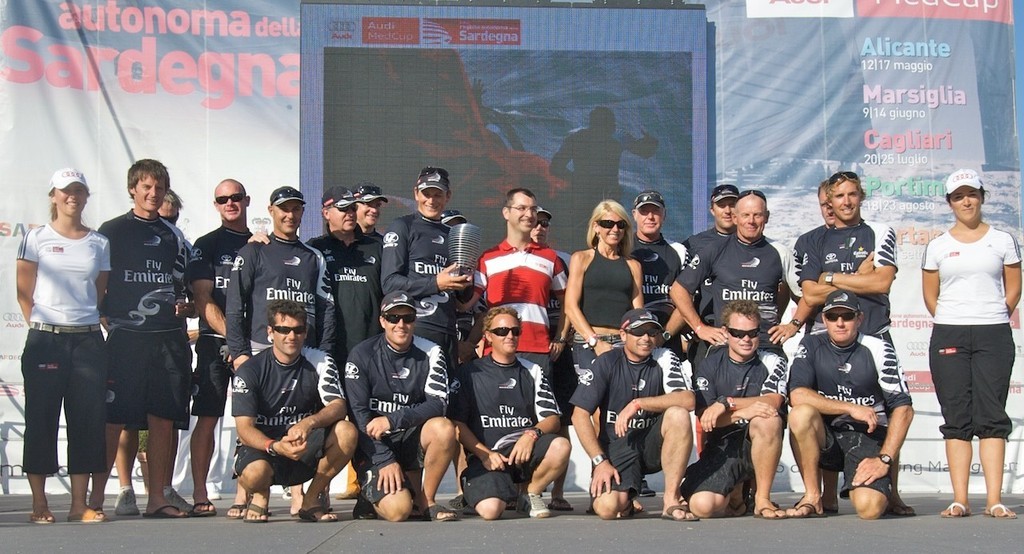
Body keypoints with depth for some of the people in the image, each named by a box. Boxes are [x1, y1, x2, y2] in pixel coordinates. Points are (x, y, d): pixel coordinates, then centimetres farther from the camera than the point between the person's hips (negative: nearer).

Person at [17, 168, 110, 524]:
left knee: (88, 418, 0)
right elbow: (24, 294, 3)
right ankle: (39, 504, 5)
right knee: (41, 418, -1)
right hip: (45, 338, -3)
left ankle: (80, 503, 6)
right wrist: (40, 328, -2)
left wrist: (92, 323, 3)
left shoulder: (99, 243, 12)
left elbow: (101, 294, 14)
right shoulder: (36, 239, 4)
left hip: (88, 338, 3)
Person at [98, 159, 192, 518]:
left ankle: (158, 498, 8)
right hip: (125, 337, -4)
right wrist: (107, 319, -6)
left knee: (163, 420, 2)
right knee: (114, 419, -6)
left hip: (169, 338, 4)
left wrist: (182, 304, 6)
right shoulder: (111, 232, 5)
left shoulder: (174, 237, 17)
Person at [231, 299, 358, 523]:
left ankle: (311, 500, -6)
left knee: (346, 432, -26)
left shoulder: (320, 362, -1)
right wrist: (276, 446, -36)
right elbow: (244, 427, -15)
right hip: (263, 444, -2)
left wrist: (309, 423, -36)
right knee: (255, 473, -37)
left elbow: (338, 407, -14)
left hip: (306, 448, 3)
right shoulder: (250, 370, -8)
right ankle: (261, 494, 4)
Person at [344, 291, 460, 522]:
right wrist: (386, 461, -17)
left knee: (444, 428, -31)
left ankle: (426, 500, -9)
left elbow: (437, 405, -10)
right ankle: (373, 493, 11)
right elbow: (358, 415, -8)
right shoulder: (362, 355, -5)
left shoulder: (430, 354, 0)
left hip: (412, 441, 3)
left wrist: (392, 420, -23)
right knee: (398, 510, -26)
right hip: (374, 445, -3)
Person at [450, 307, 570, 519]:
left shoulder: (532, 372, 18)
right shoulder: (470, 372, 9)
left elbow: (552, 418, 9)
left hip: (525, 449, 3)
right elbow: (458, 422, 3)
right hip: (486, 453, -3)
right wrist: (484, 454, -11)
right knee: (491, 509, -30)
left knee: (561, 446, -30)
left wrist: (532, 434, -14)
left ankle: (529, 494, -3)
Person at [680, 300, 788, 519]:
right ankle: (735, 495, 14)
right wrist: (743, 412, -23)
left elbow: (773, 402, -14)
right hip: (721, 447, 1)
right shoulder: (710, 365, 6)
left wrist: (727, 403, -22)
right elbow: (704, 417, -5)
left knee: (769, 419, -36)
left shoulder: (772, 363, 5)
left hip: (758, 448, -1)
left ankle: (762, 498, -20)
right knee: (702, 506, -25)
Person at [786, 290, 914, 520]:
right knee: (801, 414, -32)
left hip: (868, 438, -1)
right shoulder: (811, 346, -1)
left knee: (870, 508, -27)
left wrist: (884, 459, -15)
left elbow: (903, 408, -7)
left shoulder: (878, 350, -4)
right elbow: (797, 396, -15)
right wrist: (851, 408, -19)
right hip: (825, 438, 1)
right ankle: (813, 498, -15)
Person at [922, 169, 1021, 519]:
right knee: (956, 417, -1)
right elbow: (930, 295, 12)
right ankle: (960, 500, -3)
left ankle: (994, 500, -7)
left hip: (993, 336, -1)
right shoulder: (938, 246, 8)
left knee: (991, 416, -5)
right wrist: (950, 325, 6)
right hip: (948, 336, 1)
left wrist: (994, 321, 7)